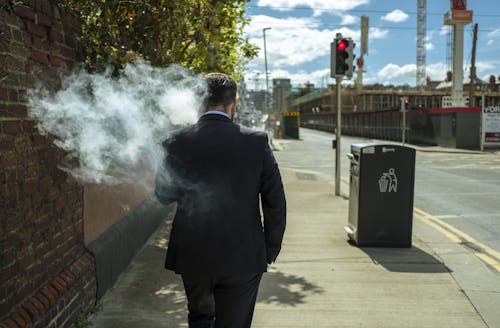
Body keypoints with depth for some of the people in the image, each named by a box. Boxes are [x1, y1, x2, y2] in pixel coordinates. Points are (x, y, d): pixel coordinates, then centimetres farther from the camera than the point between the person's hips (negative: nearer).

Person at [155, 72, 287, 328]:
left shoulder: (177, 143, -8)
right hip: (242, 258, -1)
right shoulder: (256, 142, -10)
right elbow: (275, 202, -6)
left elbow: (164, 195, 4)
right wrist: (271, 248, 6)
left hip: (192, 258, 2)